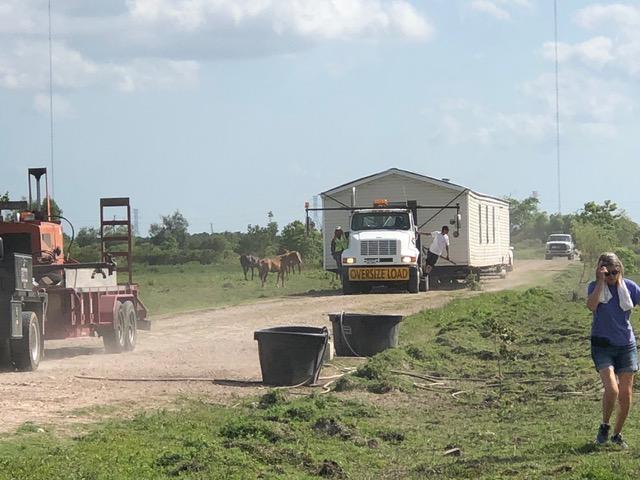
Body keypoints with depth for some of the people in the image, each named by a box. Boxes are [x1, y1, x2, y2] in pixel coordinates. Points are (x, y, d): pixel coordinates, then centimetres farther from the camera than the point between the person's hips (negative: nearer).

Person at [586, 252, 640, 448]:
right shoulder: (595, 287, -6)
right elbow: (591, 305, -27)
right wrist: (601, 282, -27)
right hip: (602, 345, -3)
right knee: (612, 389, -19)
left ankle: (617, 434, 21)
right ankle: (604, 427, 6)